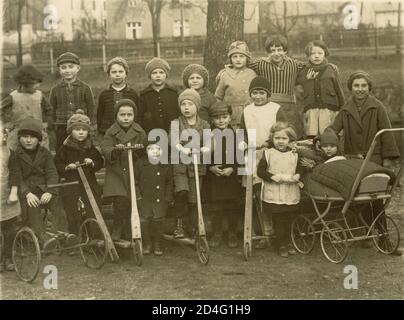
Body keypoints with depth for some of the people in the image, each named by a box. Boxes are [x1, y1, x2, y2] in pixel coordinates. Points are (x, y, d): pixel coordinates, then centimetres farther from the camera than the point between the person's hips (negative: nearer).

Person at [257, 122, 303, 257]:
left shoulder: (294, 155, 5)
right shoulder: (268, 154, -2)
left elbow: (300, 169, 8)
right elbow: (260, 171, -5)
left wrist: (297, 176, -15)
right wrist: (273, 177, -18)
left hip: (290, 194, 3)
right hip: (273, 194, -3)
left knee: (288, 220, 14)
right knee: (278, 221, 2)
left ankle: (287, 242, 28)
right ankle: (281, 245, 13)